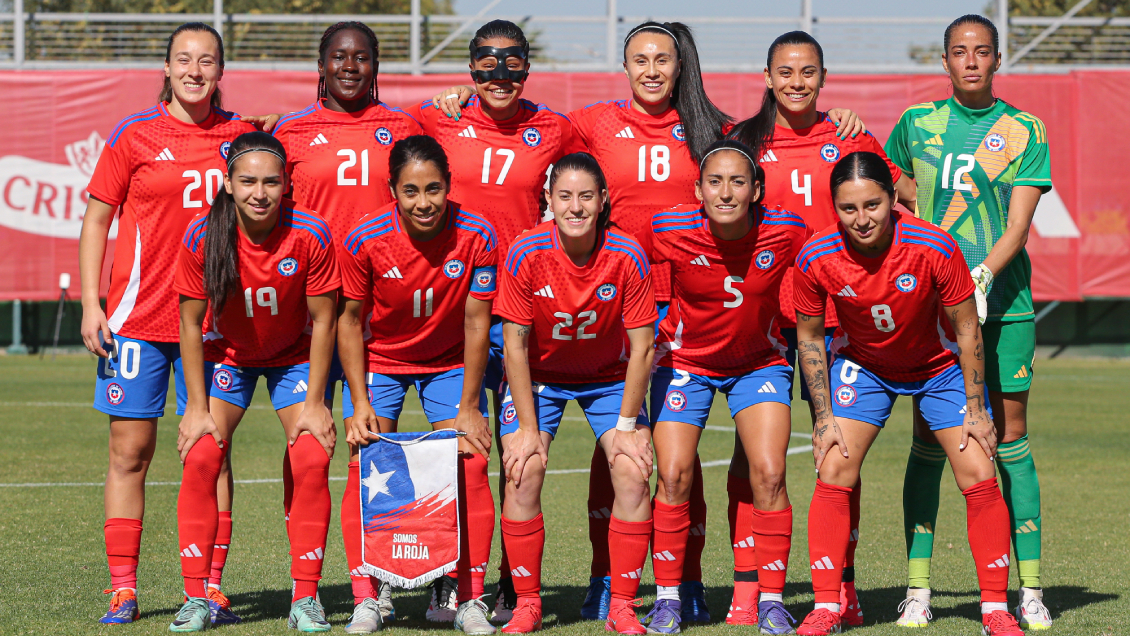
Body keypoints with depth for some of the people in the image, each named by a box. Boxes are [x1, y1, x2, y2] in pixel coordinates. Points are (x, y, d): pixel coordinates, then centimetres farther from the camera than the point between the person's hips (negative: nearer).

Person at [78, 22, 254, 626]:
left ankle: (210, 586, 5)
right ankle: (123, 588, 5)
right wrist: (91, 304, -3)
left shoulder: (241, 135, 6)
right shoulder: (134, 135, 0)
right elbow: (97, 219, 4)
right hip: (139, 318, -2)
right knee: (130, 449, 0)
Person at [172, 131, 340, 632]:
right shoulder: (202, 236, -24)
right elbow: (192, 324, -13)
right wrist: (197, 405, -14)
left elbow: (323, 321, -15)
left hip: (294, 355, 0)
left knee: (311, 459, -16)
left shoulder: (311, 234, -26)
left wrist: (314, 402, -14)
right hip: (226, 353, 0)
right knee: (200, 457, -16)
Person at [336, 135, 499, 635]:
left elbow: (476, 322, -14)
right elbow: (351, 320, -10)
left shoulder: (476, 236, -24)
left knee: (471, 461, -11)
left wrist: (468, 407, -13)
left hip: (451, 362, 0)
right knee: (364, 463, -11)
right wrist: (360, 403, -14)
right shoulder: (364, 240, -24)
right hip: (379, 359, 0)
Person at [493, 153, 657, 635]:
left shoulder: (627, 258, -22)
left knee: (633, 474, -15)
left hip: (609, 375, 0)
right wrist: (528, 428, -17)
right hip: (539, 375, 0)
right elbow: (515, 345, -16)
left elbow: (642, 347, -15)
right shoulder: (525, 255, -22)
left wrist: (627, 424, -15)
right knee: (523, 473, -17)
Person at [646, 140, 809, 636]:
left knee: (769, 474, -12)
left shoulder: (786, 232, -22)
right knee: (673, 475, -10)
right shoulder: (669, 231, -23)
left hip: (759, 362, 0)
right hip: (684, 361, 0)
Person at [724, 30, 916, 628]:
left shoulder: (849, 141, 6)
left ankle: (842, 587, 8)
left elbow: (917, 198, 13)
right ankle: (747, 588, -1)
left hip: (834, 310, 1)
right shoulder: (742, 141, 5)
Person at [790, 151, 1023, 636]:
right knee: (833, 473, -12)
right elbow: (809, 335, -7)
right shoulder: (816, 259, -25)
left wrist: (975, 409, -14)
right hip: (861, 366, 1)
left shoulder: (935, 248, -31)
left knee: (980, 478, -9)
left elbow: (967, 330, -17)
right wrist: (824, 417, -9)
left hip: (940, 366, -1)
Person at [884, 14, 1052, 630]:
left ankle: (1029, 590, 1)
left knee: (1010, 439, -1)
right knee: (929, 442, -1)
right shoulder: (918, 122, 8)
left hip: (1004, 301, -1)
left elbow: (1018, 225, -6)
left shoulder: (1025, 131, 2)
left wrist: (981, 276, -20)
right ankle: (918, 589, 1)